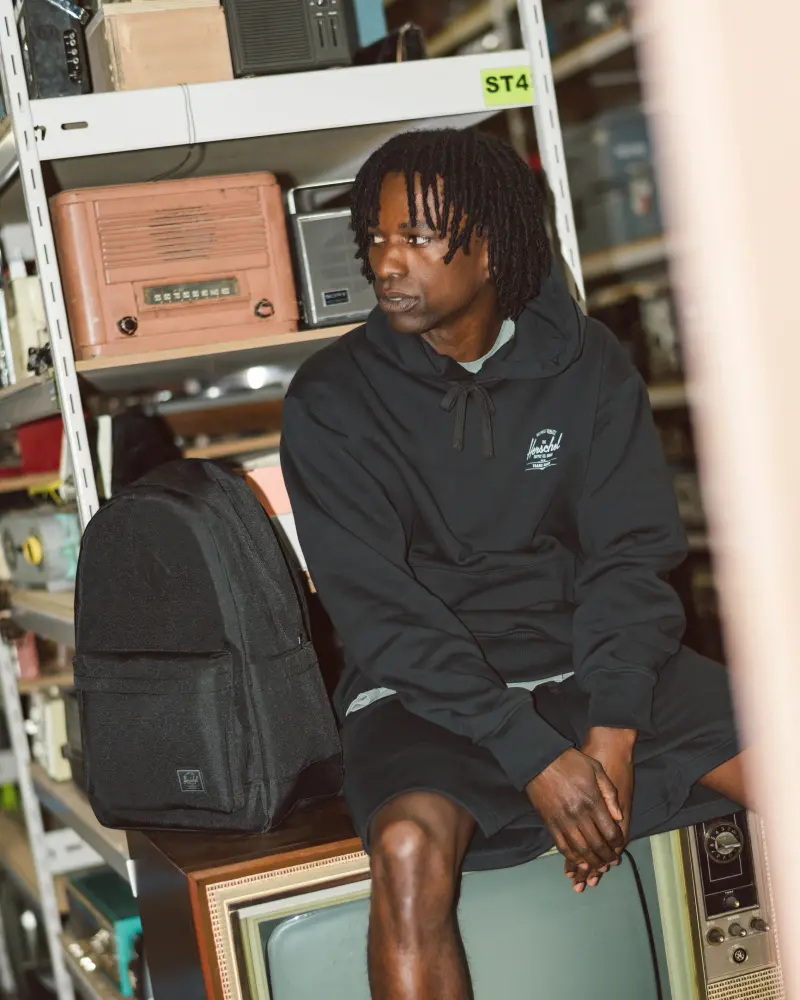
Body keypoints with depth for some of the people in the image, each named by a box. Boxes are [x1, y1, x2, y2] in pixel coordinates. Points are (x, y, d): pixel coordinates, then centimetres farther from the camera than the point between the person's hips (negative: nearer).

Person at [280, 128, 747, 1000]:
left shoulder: (586, 365, 4)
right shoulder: (331, 399, -5)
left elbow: (631, 557, -1)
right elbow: (382, 611, -11)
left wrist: (614, 731, -17)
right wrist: (535, 757, -20)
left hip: (589, 667, 3)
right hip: (425, 691, -3)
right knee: (412, 845, -34)